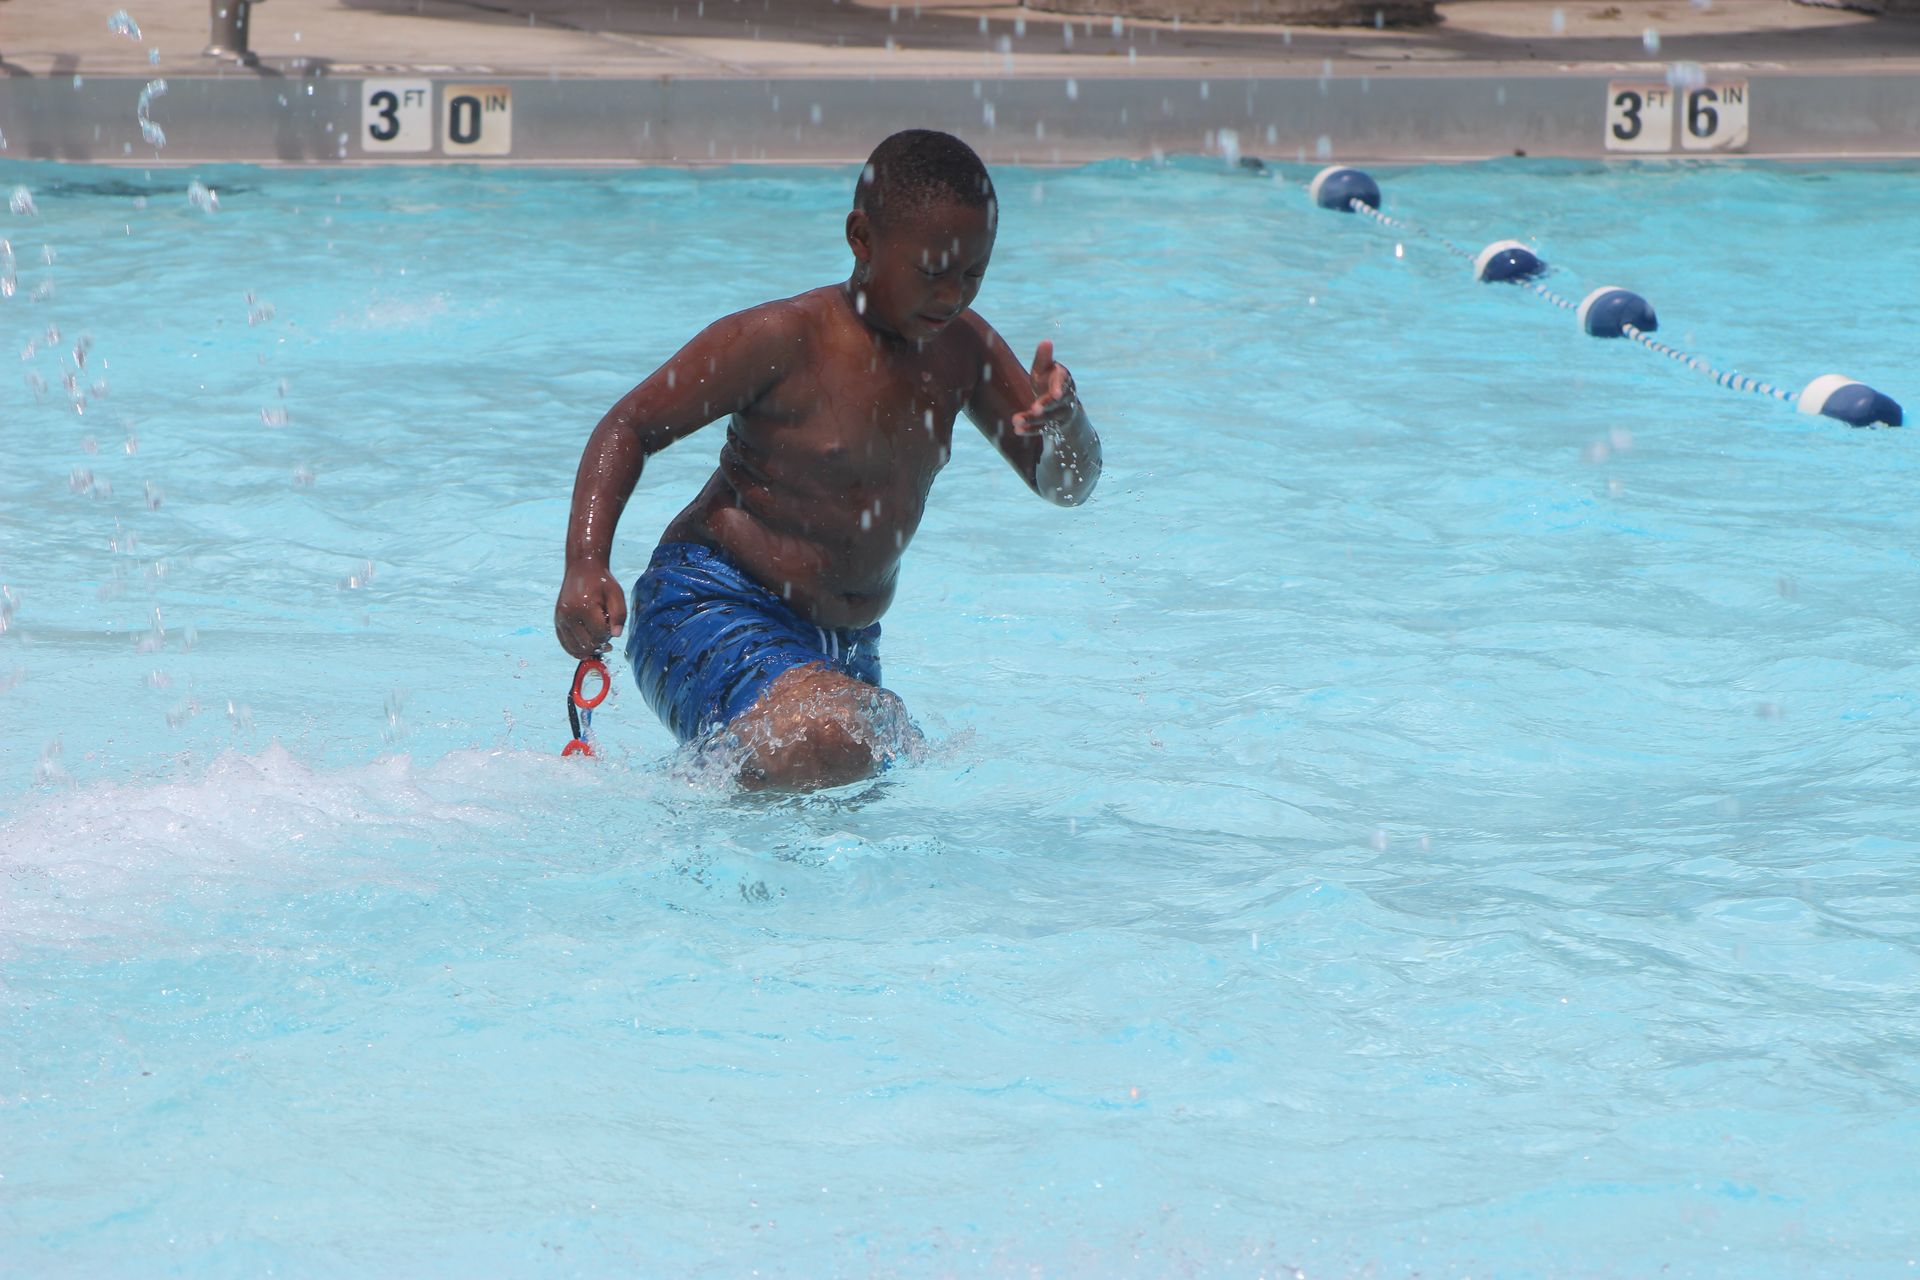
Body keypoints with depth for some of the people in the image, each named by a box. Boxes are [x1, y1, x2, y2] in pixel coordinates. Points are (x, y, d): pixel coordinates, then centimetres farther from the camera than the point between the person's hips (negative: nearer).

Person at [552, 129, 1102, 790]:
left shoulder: (962, 347, 5)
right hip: (710, 609, -8)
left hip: (844, 648, 8)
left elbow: (1067, 484, 10)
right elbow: (630, 427, -10)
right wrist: (586, 567, -25)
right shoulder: (783, 341, -15)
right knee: (824, 748, -36)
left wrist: (1065, 423, -15)